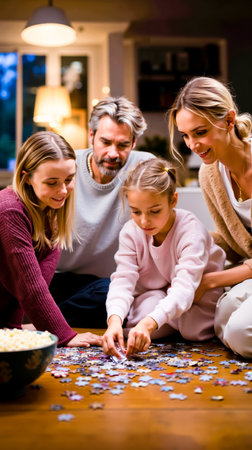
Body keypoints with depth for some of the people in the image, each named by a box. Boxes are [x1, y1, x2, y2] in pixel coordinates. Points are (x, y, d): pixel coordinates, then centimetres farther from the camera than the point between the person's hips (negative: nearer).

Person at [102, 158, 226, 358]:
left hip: (200, 291, -2)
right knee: (126, 322, -25)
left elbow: (184, 287, -45)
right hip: (157, 294, 2)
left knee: (193, 329, -30)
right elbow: (123, 280, -26)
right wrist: (114, 319, -48)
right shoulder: (131, 232, -18)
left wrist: (148, 323, -62)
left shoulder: (191, 231, -32)